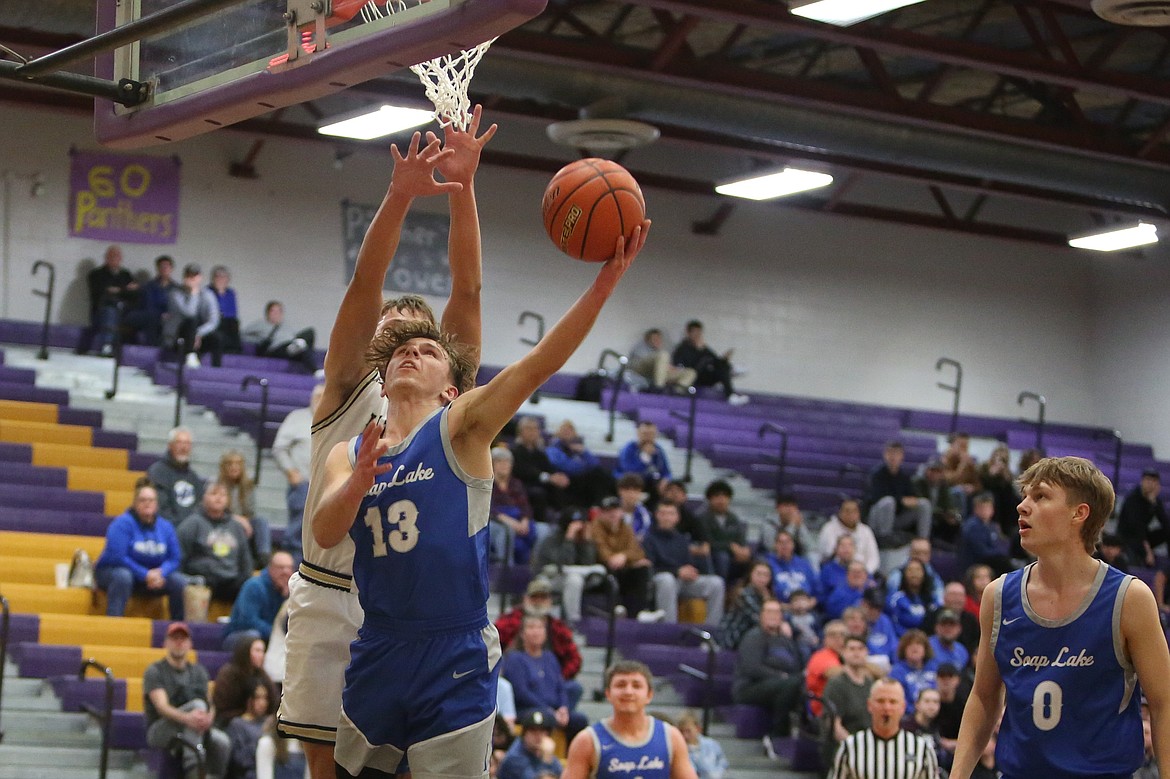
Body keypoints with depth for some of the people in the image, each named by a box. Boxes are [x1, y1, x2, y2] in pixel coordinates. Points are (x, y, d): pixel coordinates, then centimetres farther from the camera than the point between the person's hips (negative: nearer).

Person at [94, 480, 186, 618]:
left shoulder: (165, 527, 3)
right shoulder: (122, 523, -14)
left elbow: (175, 558, 0)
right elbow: (117, 557, -22)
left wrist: (160, 573, -22)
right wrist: (145, 575, -27)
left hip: (152, 575, 5)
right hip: (112, 572, -5)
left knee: (179, 581, -16)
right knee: (123, 576, -39)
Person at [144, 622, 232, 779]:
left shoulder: (198, 672, 15)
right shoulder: (155, 671, -1)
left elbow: (210, 705, 2)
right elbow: (162, 707, -17)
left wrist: (209, 718, -24)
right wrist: (187, 718, -38)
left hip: (193, 731, 5)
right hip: (159, 730, -5)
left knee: (222, 742, -27)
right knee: (197, 704, -31)